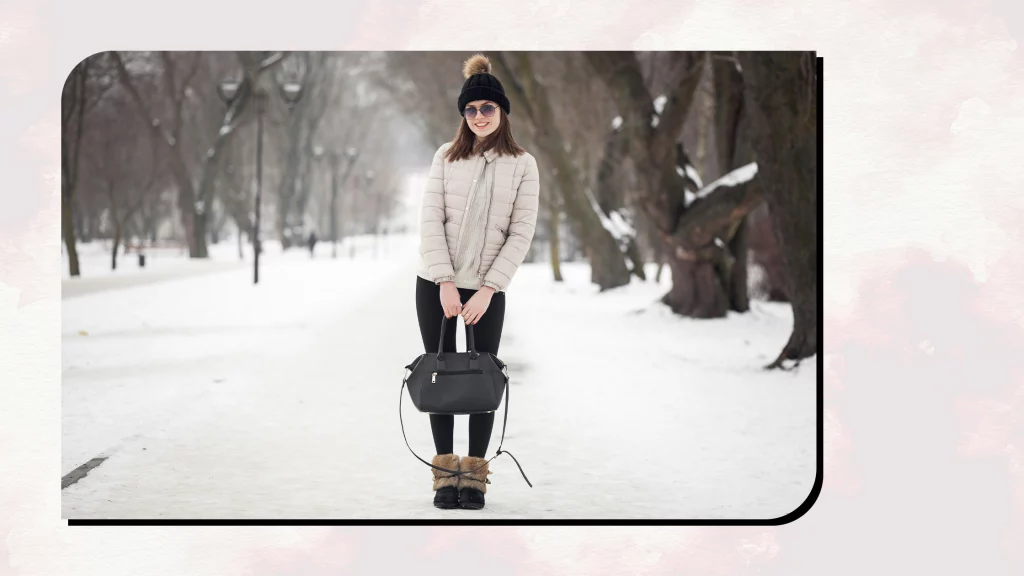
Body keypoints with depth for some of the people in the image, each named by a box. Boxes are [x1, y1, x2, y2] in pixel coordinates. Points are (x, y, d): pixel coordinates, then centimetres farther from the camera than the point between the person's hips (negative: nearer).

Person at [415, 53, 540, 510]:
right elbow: (430, 220, -2)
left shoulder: (522, 164, 1)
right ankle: (445, 473, 10)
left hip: (488, 289, -1)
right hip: (436, 284, 1)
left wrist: (486, 290, -10)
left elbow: (521, 233, -3)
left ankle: (474, 474, 9)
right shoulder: (446, 156, 3)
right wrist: (445, 283, -11)